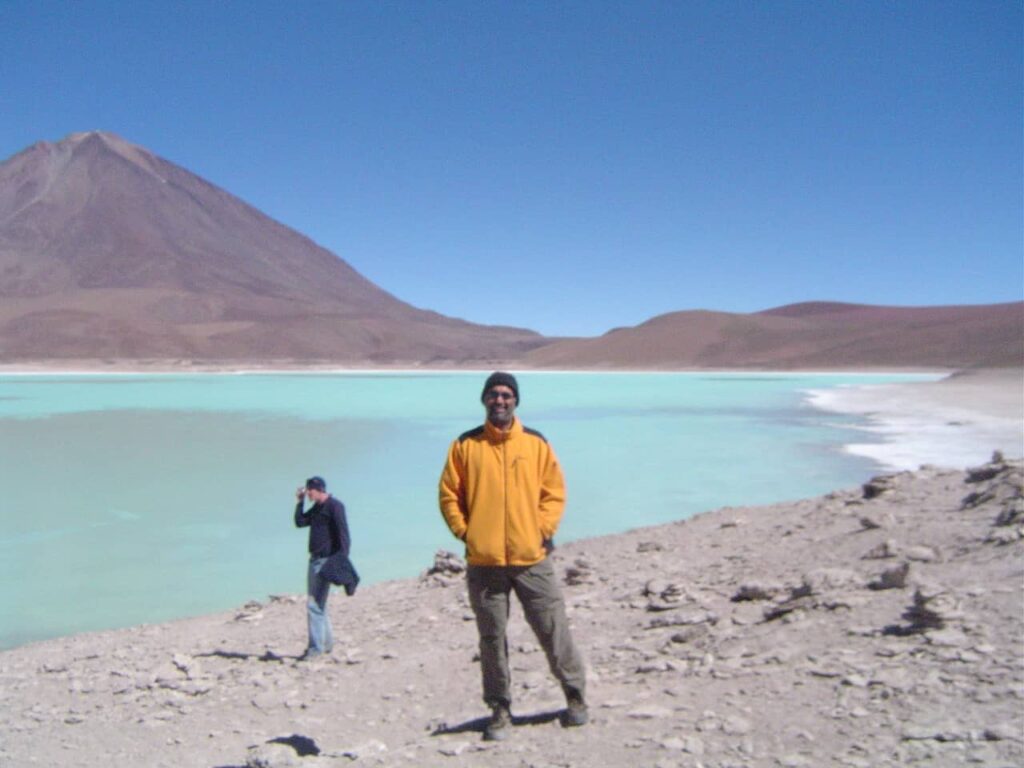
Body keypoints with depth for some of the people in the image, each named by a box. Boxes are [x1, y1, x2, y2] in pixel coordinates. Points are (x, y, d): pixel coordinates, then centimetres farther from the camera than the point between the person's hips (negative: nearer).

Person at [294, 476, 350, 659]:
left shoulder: (334, 506, -12)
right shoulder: (317, 508, 15)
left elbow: (343, 534, -16)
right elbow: (300, 522, 16)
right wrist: (300, 501, 7)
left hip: (326, 561, -9)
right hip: (315, 559, 9)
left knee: (315, 605, -11)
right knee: (318, 604, 16)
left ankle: (315, 648, -6)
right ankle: (327, 642, 26)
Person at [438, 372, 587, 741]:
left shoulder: (536, 443, 5)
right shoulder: (465, 445, 3)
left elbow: (555, 491, 8)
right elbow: (449, 495, 6)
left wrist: (545, 529, -3)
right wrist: (464, 531, -3)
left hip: (532, 558, 0)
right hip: (483, 562, 0)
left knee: (554, 631, 6)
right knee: (492, 639, 7)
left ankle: (575, 696, 26)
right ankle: (500, 710, 22)